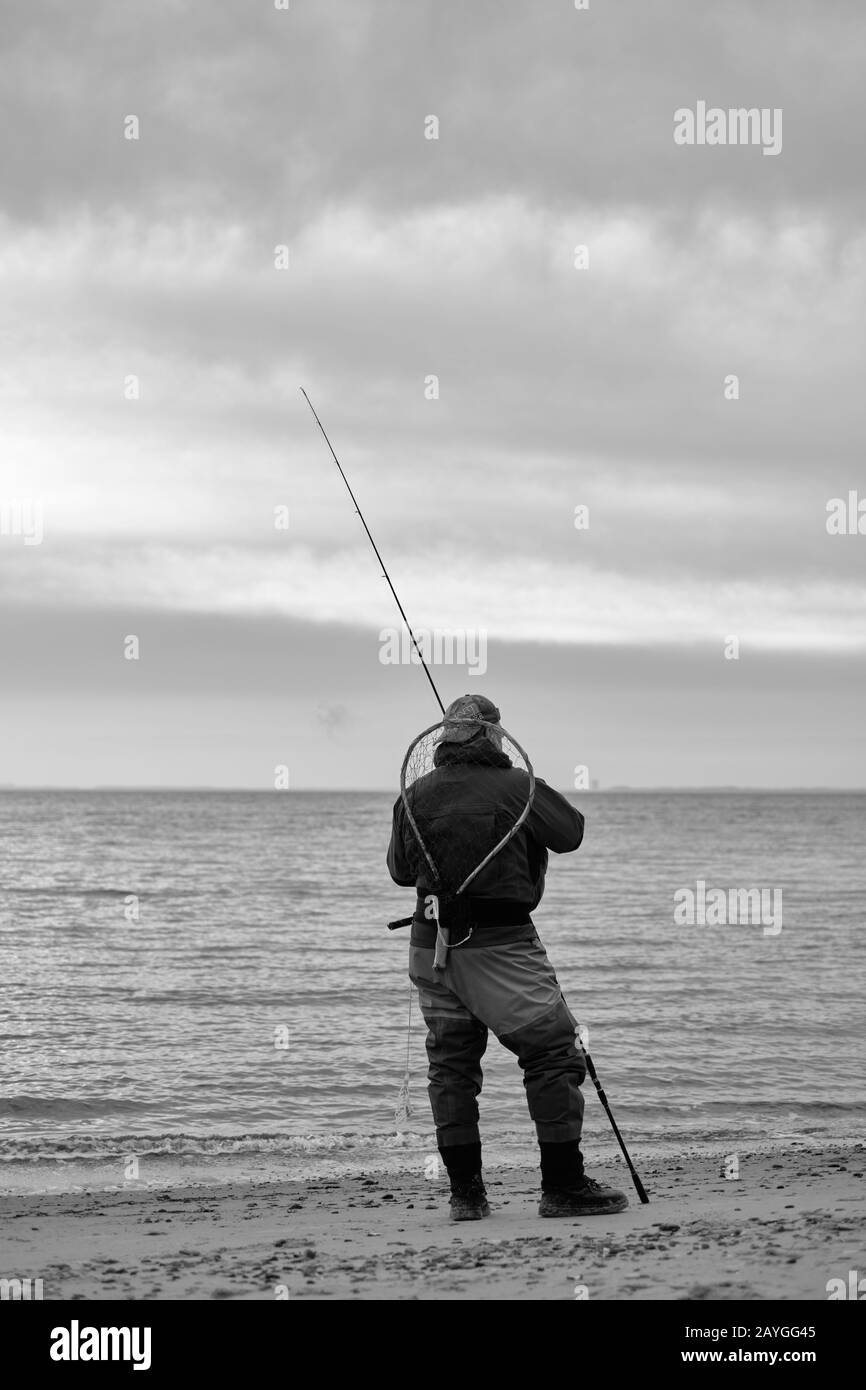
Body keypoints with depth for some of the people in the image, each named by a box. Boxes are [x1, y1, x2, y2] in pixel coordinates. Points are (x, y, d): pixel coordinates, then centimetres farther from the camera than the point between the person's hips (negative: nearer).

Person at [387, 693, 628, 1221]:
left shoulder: (416, 796, 5)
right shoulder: (519, 788, -9)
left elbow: (400, 871, 16)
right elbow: (572, 832, 4)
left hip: (431, 941, 5)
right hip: (500, 941, -5)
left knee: (451, 1065, 12)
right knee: (554, 1054, 2)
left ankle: (465, 1193, 11)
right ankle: (564, 1187, 1)